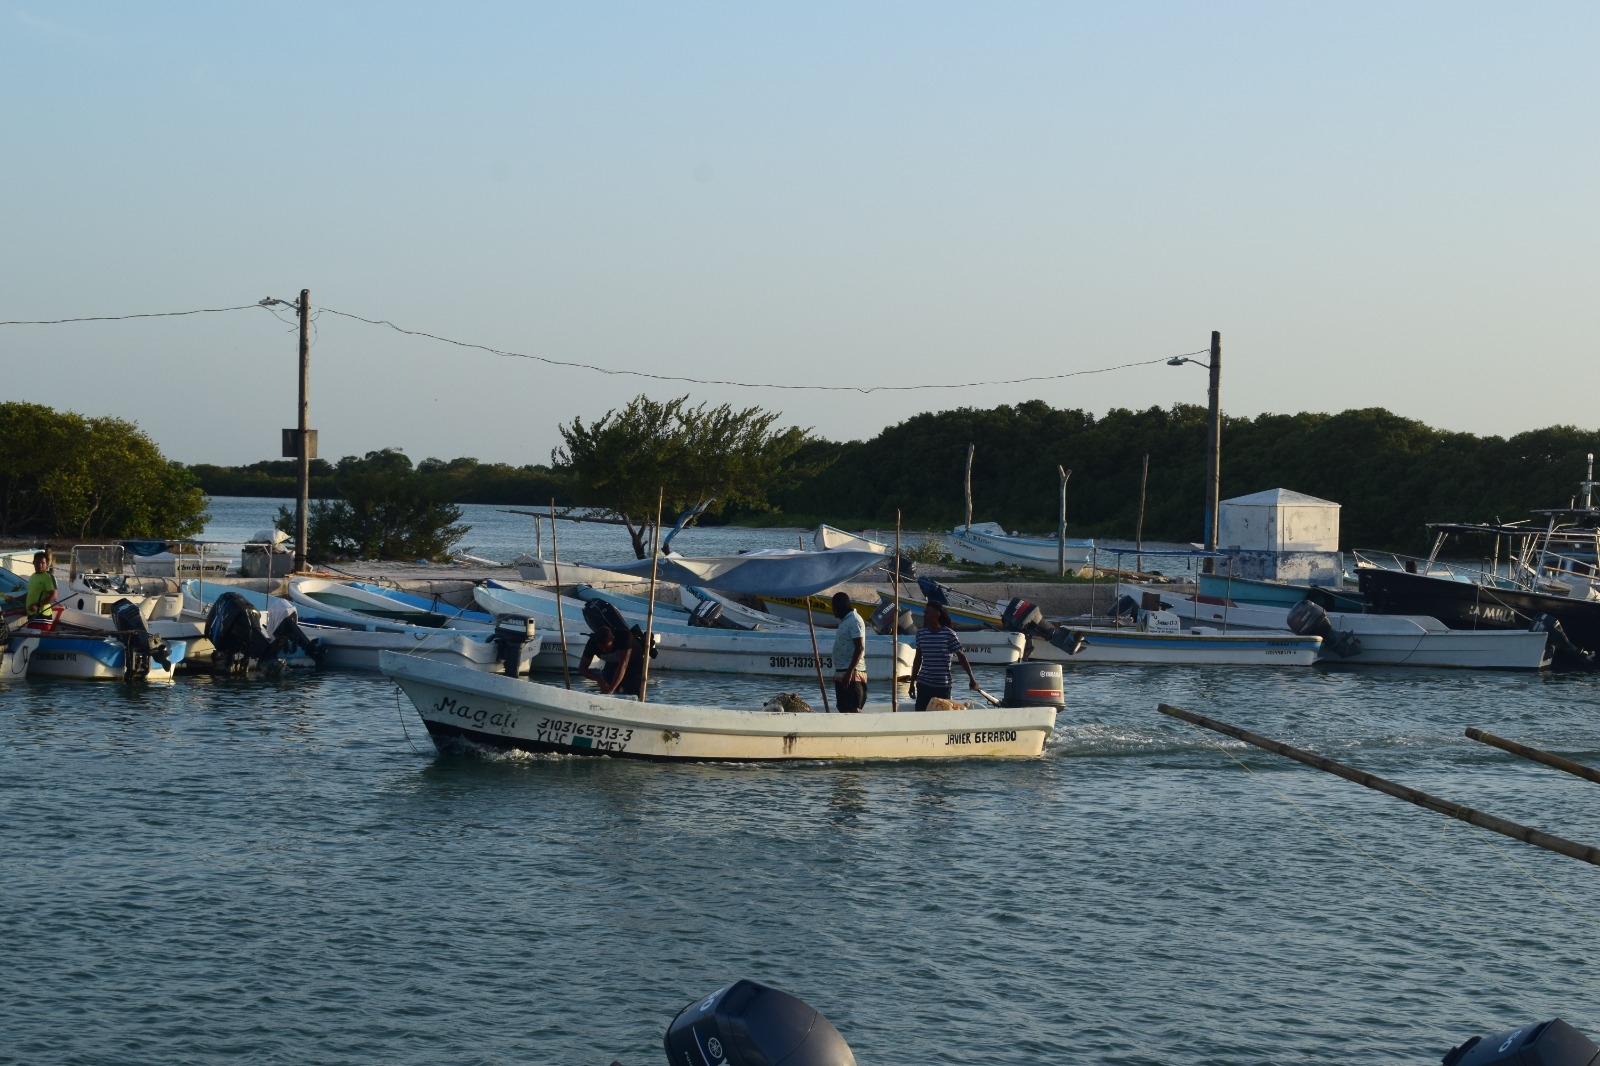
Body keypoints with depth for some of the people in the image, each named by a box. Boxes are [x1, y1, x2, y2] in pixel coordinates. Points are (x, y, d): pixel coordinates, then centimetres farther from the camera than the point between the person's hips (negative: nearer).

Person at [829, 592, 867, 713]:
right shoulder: (845, 621, 18)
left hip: (852, 674, -10)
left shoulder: (854, 621, -12)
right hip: (841, 673, 10)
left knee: (853, 709, -12)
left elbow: (859, 648, -19)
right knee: (843, 709, 9)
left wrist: (849, 673, -24)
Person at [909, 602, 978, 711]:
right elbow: (918, 659, 13)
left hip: (943, 686, -3)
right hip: (923, 685, 3)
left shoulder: (949, 634, -6)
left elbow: (961, 656, -2)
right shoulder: (921, 633, 5)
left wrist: (971, 678, -2)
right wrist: (912, 682, 14)